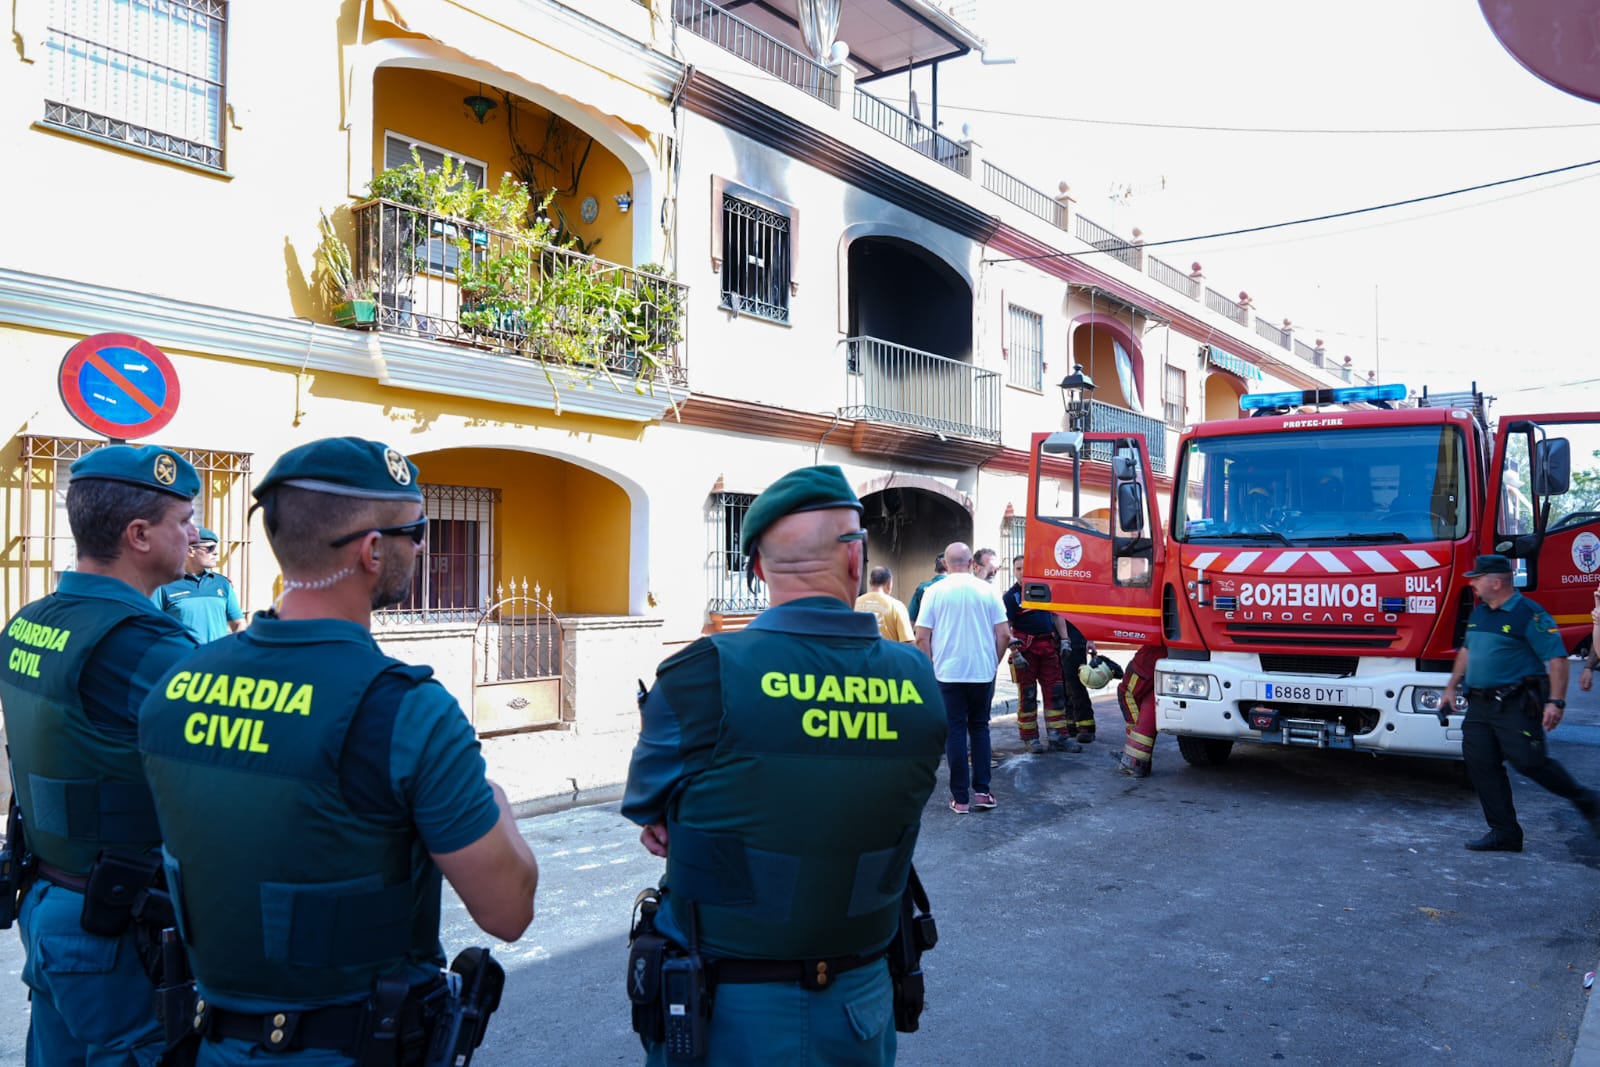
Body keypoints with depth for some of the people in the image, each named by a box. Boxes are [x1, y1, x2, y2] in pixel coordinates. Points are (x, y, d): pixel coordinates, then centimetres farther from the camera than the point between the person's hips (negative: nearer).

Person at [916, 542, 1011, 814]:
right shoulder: (988, 590, 0)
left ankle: (961, 798, 7)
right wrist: (993, 664, 13)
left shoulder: (936, 591, -3)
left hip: (948, 673, -2)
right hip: (983, 673, 2)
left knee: (955, 731, 5)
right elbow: (1004, 635, 0)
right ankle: (982, 791, 14)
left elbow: (922, 638, -6)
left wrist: (931, 668, 5)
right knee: (979, 728, 16)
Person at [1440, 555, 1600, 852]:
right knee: (1481, 765, 2)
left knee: (1529, 762, -9)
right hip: (1480, 704, 8)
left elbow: (1556, 658, -15)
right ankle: (1504, 833, 9)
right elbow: (1467, 650, 26)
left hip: (1516, 705, -8)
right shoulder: (1479, 612, 14)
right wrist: (1452, 686, 23)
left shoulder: (1529, 614, -12)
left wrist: (1556, 701, -22)